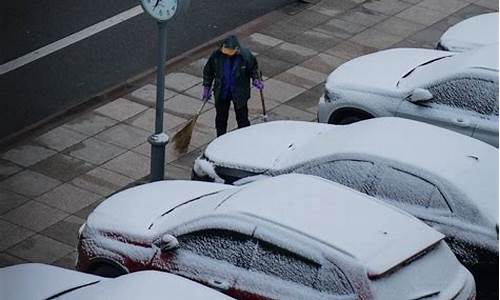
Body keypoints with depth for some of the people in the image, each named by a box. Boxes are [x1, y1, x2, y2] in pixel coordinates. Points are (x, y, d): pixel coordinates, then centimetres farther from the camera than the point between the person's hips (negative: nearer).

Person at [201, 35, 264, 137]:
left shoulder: (245, 55, -22)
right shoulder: (217, 55, -20)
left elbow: (253, 68, 0)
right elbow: (208, 71, -2)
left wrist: (256, 80, -16)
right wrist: (206, 88, 2)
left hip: (240, 93, -2)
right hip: (221, 93, 2)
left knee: (242, 118, 12)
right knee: (221, 118, 19)